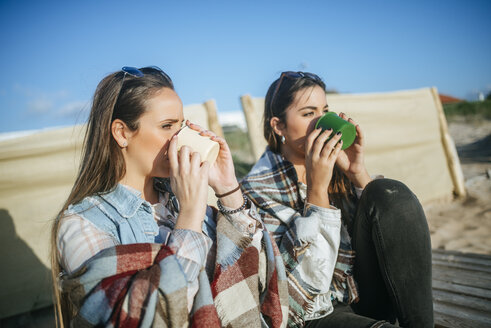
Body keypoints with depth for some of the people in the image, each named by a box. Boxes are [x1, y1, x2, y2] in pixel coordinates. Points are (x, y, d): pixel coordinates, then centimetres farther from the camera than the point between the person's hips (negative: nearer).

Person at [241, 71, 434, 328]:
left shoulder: (333, 163, 1)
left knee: (391, 194, -16)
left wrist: (357, 172, -15)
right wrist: (317, 187, -26)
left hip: (366, 295, 6)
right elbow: (312, 280, -20)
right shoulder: (257, 188, -12)